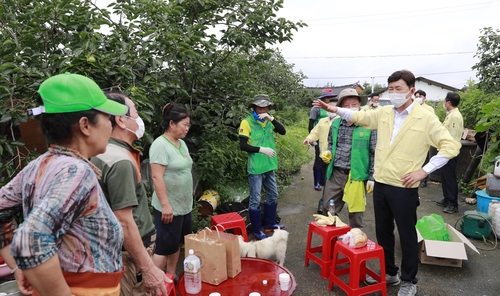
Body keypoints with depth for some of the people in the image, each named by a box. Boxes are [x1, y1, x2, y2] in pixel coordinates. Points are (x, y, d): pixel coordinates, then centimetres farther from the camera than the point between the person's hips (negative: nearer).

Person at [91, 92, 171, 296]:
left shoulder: (104, 152, 6)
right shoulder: (120, 161, -24)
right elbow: (124, 222, -25)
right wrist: (148, 268, -22)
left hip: (114, 248, 9)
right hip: (130, 253, -9)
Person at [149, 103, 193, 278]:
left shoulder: (181, 143, 10)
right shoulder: (160, 145, -17)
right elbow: (157, 177, -21)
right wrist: (165, 205, -23)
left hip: (184, 205, 9)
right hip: (169, 207, -8)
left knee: (177, 244, 18)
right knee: (165, 247, 1)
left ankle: (171, 276, 33)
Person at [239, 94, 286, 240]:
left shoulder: (268, 120, 7)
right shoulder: (247, 122, -11)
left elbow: (283, 131, -7)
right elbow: (243, 146, -15)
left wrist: (271, 119, -18)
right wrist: (262, 149, -21)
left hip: (269, 166, 7)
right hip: (255, 168, -7)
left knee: (273, 195, 18)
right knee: (255, 199, 2)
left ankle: (269, 224, 36)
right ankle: (256, 230, 17)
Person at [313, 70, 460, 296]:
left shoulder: (426, 118, -9)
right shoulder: (384, 113, 5)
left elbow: (451, 147, -9)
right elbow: (359, 117, 19)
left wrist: (424, 171, -15)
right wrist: (334, 109, 9)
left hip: (404, 188, -5)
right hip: (380, 184, 5)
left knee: (407, 236, 10)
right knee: (383, 232, 17)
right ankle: (389, 273, 37)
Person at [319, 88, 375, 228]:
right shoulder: (335, 124, 6)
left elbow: (374, 153, -6)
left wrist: (372, 177, -7)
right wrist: (328, 153, -1)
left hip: (356, 176, -4)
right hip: (335, 173, 5)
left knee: (355, 212, 10)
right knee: (327, 209, 12)